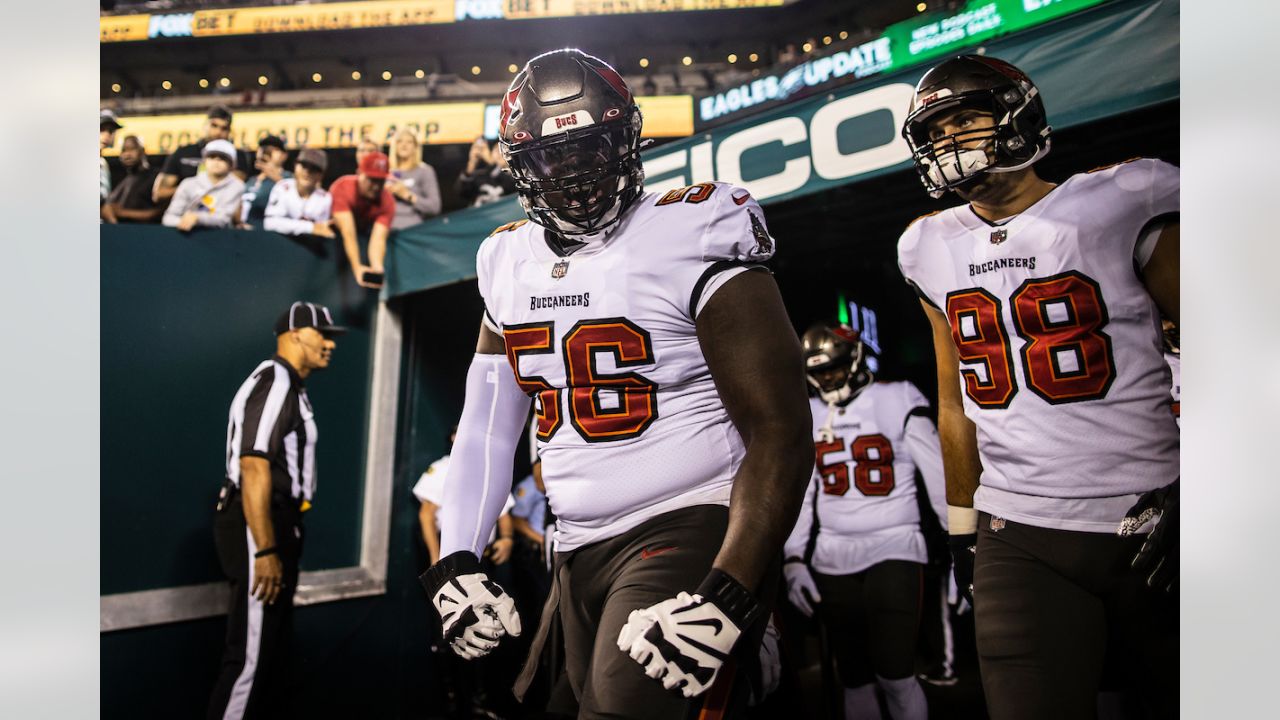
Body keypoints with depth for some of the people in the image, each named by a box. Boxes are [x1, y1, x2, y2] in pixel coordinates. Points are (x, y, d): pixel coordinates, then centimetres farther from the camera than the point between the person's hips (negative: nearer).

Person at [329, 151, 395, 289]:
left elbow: (379, 238, -39)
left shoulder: (387, 201, -26)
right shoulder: (342, 188, -33)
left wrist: (377, 267, -59)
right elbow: (348, 233, -42)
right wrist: (357, 267, -54)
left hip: (363, 234, 2)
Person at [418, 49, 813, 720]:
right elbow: (486, 426, 14)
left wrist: (723, 600, -25)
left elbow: (780, 433, -16)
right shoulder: (510, 264, 9)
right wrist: (454, 563, 3)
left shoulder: (692, 243, -12)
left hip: (688, 535, -7)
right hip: (576, 556, 7)